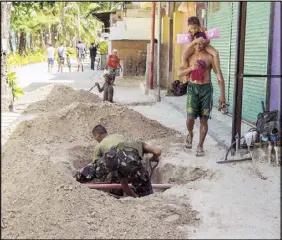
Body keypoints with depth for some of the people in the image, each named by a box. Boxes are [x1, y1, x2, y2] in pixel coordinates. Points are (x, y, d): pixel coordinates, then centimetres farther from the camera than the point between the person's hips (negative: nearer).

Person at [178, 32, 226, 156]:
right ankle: (190, 134, 24)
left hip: (206, 89, -1)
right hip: (192, 88, 1)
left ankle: (200, 146, 14)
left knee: (203, 119, 2)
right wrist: (191, 68, -16)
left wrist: (222, 93, -9)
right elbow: (180, 73, 4)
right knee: (190, 117, -10)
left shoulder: (210, 57, -5)